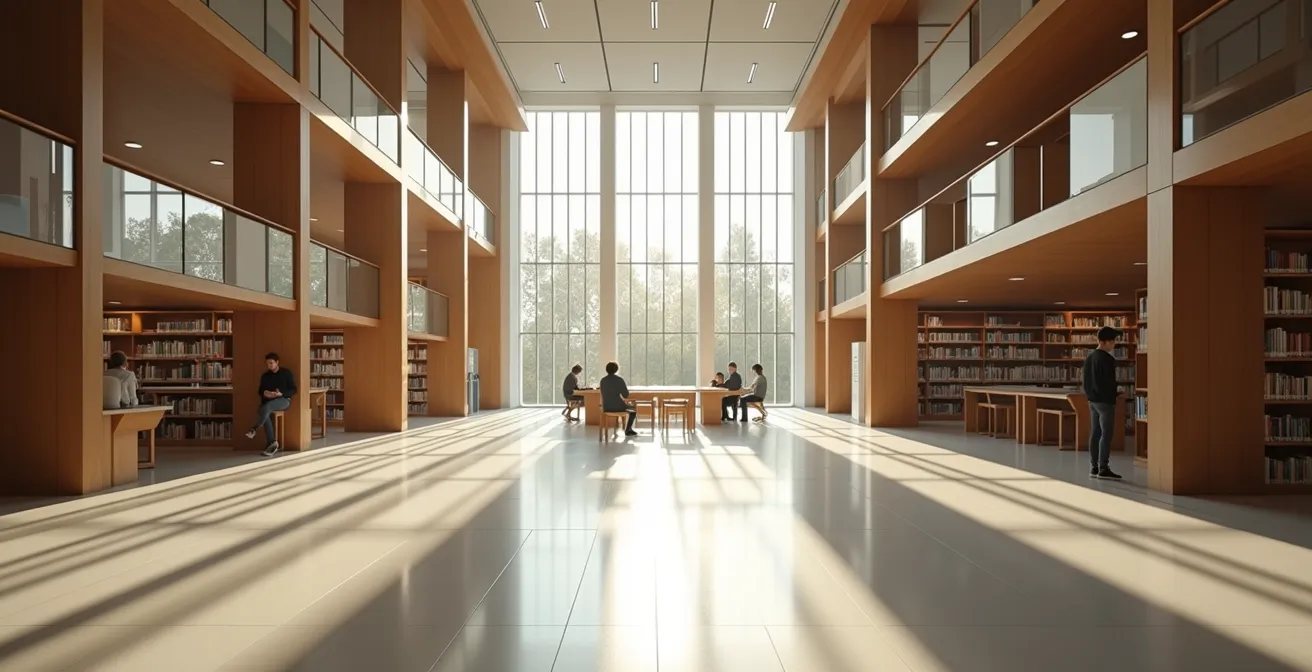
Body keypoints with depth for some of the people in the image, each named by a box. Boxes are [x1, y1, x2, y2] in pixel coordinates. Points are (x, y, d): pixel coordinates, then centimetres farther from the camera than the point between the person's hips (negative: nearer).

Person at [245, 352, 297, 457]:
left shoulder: (286, 373, 2)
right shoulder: (265, 376, 15)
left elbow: (293, 390, -1)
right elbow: (260, 391, 19)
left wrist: (281, 394, -18)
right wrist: (264, 393, -7)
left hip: (284, 400, -4)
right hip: (269, 401, 4)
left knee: (267, 406, -38)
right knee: (266, 414, -32)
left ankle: (254, 429, -26)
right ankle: (272, 444, -30)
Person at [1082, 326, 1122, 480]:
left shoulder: (1089, 357, 11)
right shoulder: (1107, 359, -16)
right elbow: (1110, 381, -16)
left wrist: (1089, 394, 18)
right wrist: (1115, 394, 1)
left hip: (1092, 399, 9)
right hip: (1105, 400, -9)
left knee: (1095, 433, 10)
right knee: (1107, 434, -5)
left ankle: (1094, 467, 12)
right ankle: (1103, 468, -6)